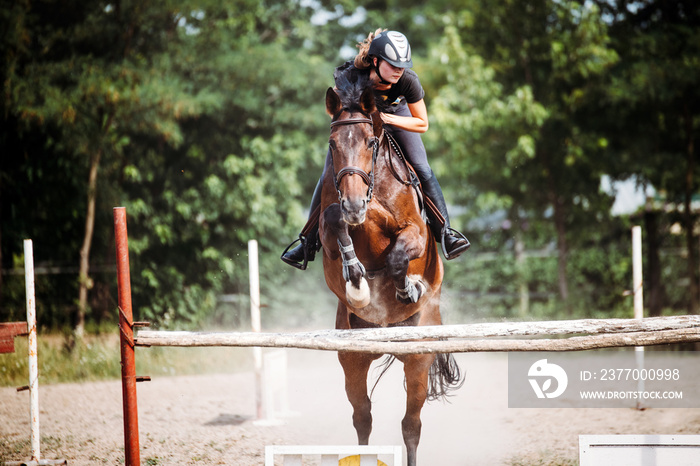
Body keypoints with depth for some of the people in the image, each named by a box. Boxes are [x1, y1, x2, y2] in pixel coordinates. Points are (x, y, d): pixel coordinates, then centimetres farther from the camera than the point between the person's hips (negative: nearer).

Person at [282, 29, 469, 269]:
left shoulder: (407, 80, -36)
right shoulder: (350, 76, -38)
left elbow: (422, 124, -23)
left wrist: (385, 118, -34)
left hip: (395, 114, 0)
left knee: (423, 171, -13)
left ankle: (445, 231, 1)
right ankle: (309, 240, 12)